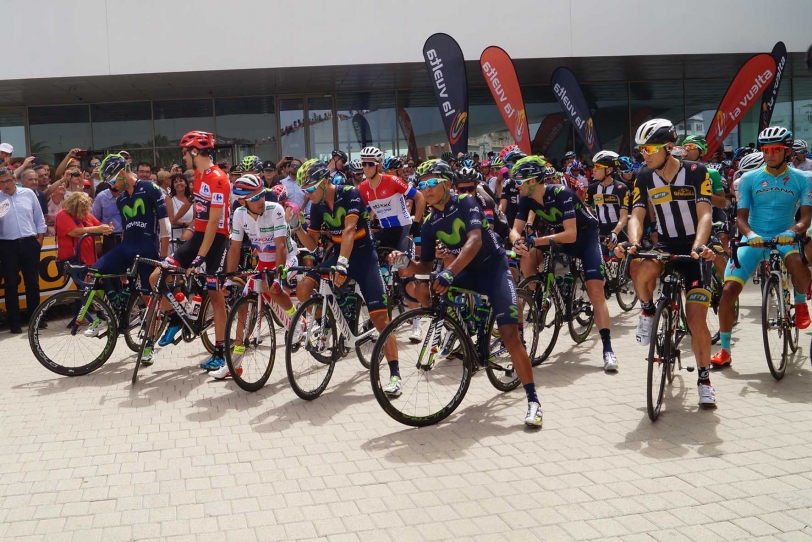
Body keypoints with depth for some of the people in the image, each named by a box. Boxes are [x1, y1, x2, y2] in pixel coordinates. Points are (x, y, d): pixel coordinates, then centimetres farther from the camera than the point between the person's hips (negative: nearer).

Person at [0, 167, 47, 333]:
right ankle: (14, 322, 10)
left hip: (30, 243, 1)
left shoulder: (28, 193, 4)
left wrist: (40, 239, 4)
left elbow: (39, 217, 9)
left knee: (32, 282, 9)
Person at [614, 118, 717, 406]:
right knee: (642, 273, -35)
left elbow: (704, 214, -19)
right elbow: (637, 215, -10)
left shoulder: (696, 172, -12)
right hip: (665, 244, 2)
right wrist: (633, 243, -31)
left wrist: (699, 246, -38)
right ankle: (648, 310, -1)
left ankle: (704, 379, 13)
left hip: (695, 247, -2)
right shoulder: (645, 177, -3)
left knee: (697, 320, -8)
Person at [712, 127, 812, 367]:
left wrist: (792, 232, -29)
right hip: (753, 239, 1)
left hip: (784, 238, -1)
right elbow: (741, 216, -3)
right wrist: (750, 234, -25)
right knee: (728, 290, -14)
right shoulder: (749, 179, 0)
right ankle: (724, 350, 3)